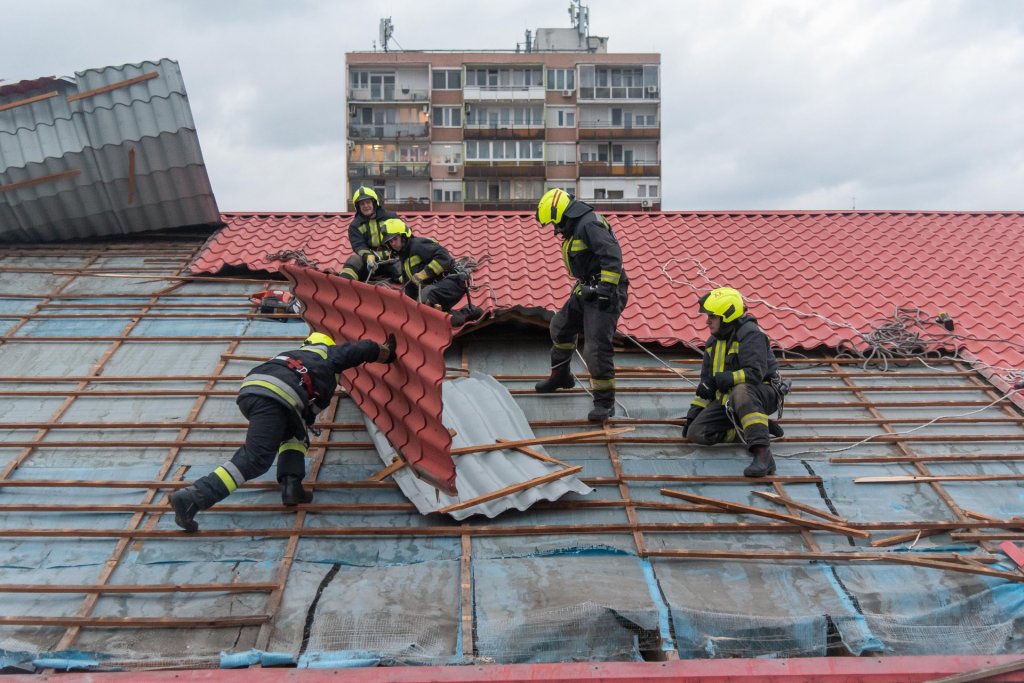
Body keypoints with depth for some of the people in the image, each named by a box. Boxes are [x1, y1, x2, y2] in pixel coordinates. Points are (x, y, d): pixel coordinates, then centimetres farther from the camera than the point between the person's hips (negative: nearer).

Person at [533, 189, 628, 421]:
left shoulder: (590, 224, -19)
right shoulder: (576, 228, 14)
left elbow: (612, 255, -27)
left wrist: (606, 289, -29)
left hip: (605, 293, -11)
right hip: (587, 291, 11)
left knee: (596, 348, -14)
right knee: (561, 327, 25)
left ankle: (605, 402, -3)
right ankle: (560, 376, 44)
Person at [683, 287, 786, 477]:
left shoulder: (750, 334, -14)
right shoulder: (714, 341, 13)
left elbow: (755, 373, -26)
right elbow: (706, 381, 18)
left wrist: (722, 379, -27)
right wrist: (693, 412, 12)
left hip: (764, 395, -8)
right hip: (729, 400, 8)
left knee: (741, 390, -43)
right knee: (696, 433, -10)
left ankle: (762, 455, -45)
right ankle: (760, 427, -1)